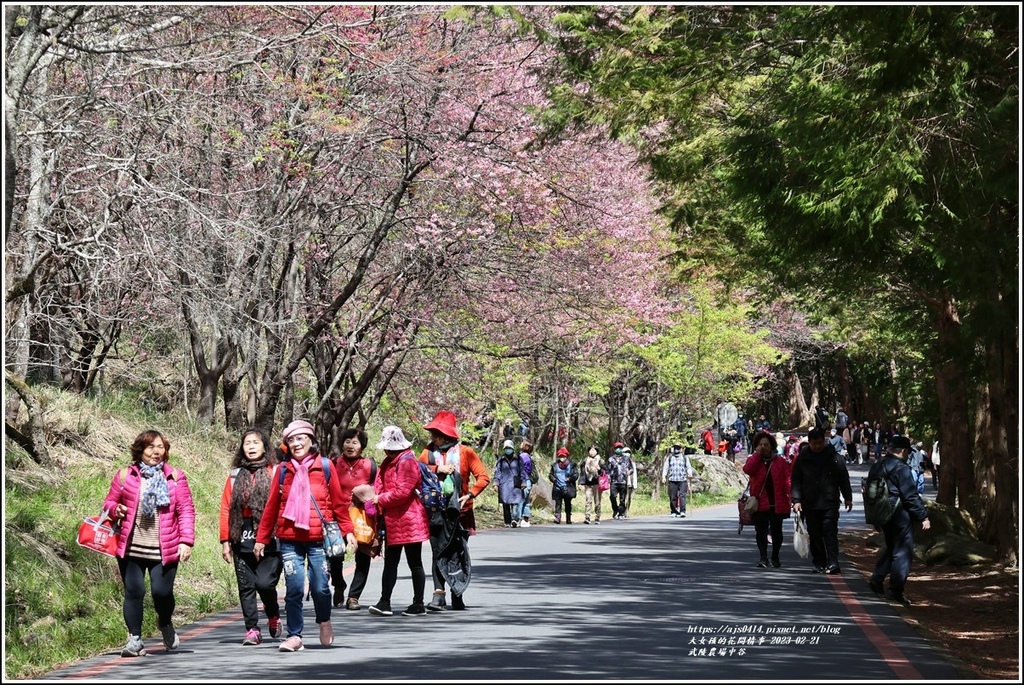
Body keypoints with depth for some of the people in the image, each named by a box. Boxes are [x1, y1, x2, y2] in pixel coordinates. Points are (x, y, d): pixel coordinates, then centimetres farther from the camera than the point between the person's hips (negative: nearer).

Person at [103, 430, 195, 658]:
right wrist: (115, 509, -9)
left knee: (162, 592, -5)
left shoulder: (175, 477, 5)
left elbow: (186, 510, 3)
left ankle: (165, 625, 27)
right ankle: (135, 639, 8)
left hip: (165, 550, -1)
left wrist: (186, 541, -5)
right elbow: (109, 502, 15)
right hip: (131, 548, 1)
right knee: (134, 592, -3)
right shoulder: (125, 475, 7)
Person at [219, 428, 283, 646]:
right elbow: (225, 508, 8)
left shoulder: (275, 473, 2)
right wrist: (225, 540, 2)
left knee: (265, 583, -11)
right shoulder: (235, 475, 11)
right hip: (242, 539, 4)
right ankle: (252, 629, 12)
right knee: (246, 586, 4)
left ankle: (273, 616, 17)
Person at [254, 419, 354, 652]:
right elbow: (271, 506, 11)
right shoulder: (283, 470, 7)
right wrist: (262, 538, 11)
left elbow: (338, 502, 6)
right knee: (294, 589, -4)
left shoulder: (325, 467, 4)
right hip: (289, 540, 1)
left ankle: (324, 623, 26)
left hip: (318, 539, -1)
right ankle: (294, 636, 8)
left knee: (320, 587, -3)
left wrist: (347, 531, 0)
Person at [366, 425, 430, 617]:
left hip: (408, 520, -10)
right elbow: (381, 486, 17)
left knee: (414, 562, 0)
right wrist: (375, 498, -4)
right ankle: (384, 602, 11)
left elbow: (402, 491, -21)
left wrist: (380, 500, -13)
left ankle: (418, 604, 6)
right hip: (393, 521, 10)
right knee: (390, 562, 9)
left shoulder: (407, 461, -15)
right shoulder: (389, 462, 14)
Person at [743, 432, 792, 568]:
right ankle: (763, 557, 2)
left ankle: (775, 557, 21)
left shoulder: (780, 462, 4)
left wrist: (792, 496, -15)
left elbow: (787, 480, -3)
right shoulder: (753, 460, 7)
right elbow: (748, 470, -15)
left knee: (776, 531, 8)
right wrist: (757, 454, -12)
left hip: (777, 503, 0)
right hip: (760, 503, 0)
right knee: (761, 531, -2)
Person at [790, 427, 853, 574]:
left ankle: (832, 564, -10)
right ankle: (819, 564, 16)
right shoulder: (802, 458, 3)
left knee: (830, 533, -8)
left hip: (830, 503, -2)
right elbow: (796, 480, 4)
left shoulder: (834, 457, 0)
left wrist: (848, 498, 8)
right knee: (815, 536, 7)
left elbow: (844, 478, 6)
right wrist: (796, 500, -5)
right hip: (810, 504, 2)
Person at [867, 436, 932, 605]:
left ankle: (877, 579, 17)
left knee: (891, 548, 23)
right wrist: (923, 516, -13)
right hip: (900, 515, -8)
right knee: (903, 552, -1)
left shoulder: (876, 467, 10)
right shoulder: (901, 468, -16)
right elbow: (911, 496, -18)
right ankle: (895, 590, -2)